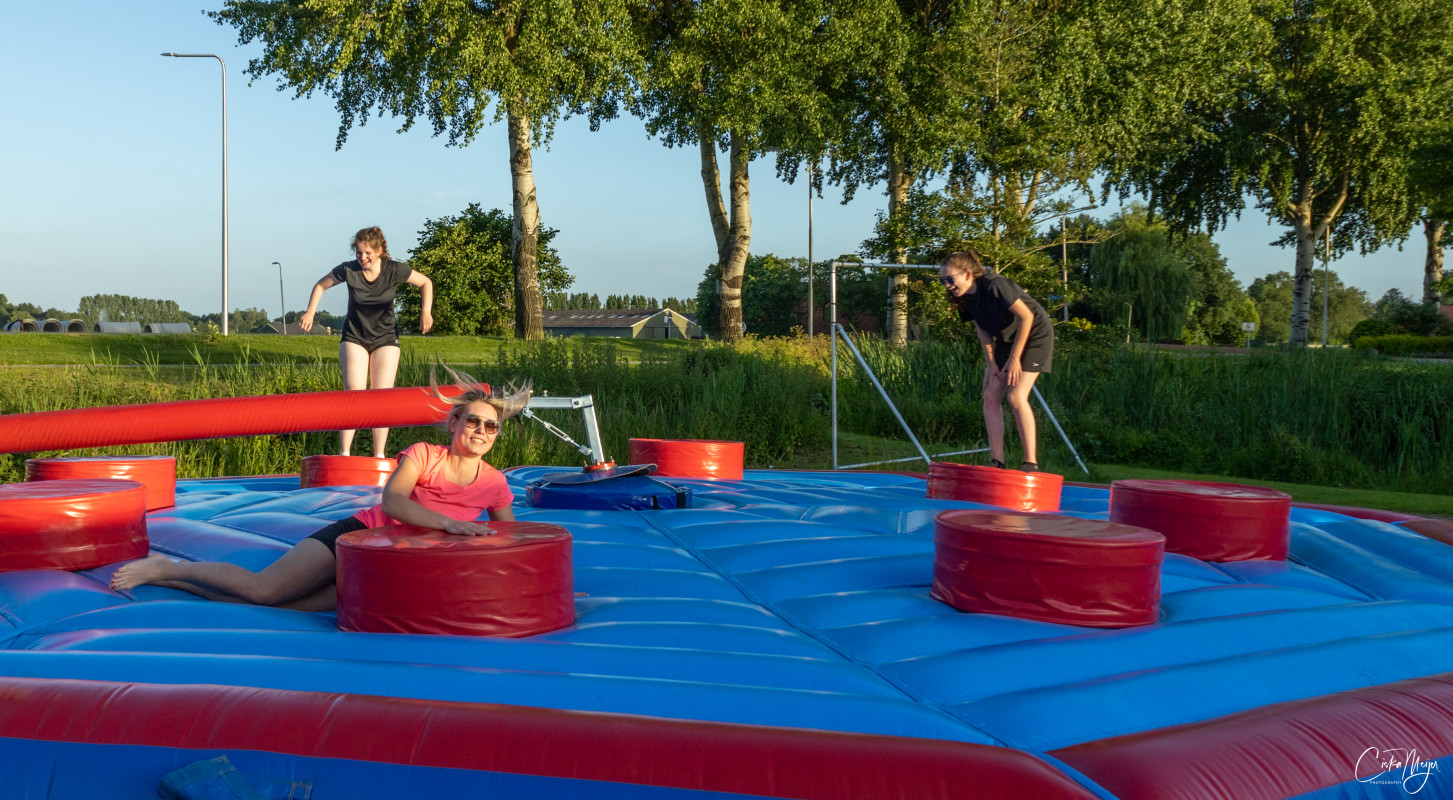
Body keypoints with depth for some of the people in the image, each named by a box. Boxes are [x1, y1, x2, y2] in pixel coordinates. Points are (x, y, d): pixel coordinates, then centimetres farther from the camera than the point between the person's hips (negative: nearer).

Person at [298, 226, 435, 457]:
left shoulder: (394, 270, -13)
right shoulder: (348, 270, -12)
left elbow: (426, 283, 1)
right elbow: (321, 285, 5)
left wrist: (426, 312, -10)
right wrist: (310, 312, -8)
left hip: (385, 339, 1)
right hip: (354, 337, 0)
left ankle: (379, 456, 3)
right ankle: (344, 452, -16)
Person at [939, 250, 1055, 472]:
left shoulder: (994, 285, -30)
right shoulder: (964, 297, -8)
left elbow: (1026, 316, -24)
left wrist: (1014, 358, -21)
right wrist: (991, 362, -3)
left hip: (1034, 335, -8)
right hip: (1006, 339, 8)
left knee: (1016, 397, -17)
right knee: (991, 397, -2)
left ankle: (1031, 462, -10)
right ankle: (997, 461, 2)